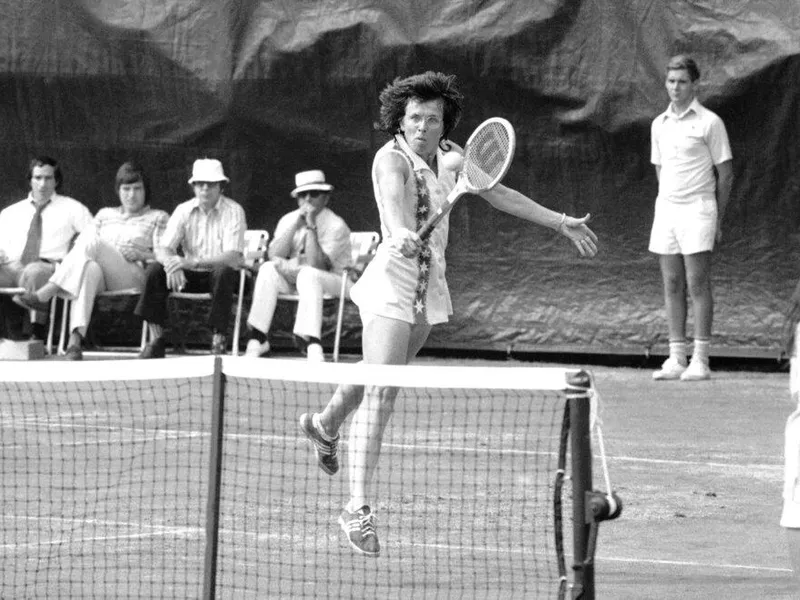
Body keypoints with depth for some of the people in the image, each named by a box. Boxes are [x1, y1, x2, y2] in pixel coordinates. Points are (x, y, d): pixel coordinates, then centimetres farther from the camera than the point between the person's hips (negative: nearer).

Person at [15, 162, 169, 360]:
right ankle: (76, 338, -58)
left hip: (132, 275, -2)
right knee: (89, 268, -40)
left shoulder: (157, 218, 21)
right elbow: (78, 245, 21)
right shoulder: (105, 214, 31)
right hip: (100, 277, 2)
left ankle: (45, 293, -41)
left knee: (90, 240, -30)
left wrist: (140, 254, -10)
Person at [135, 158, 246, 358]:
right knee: (154, 270, -21)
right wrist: (172, 265, -35)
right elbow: (163, 249, -8)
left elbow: (233, 257, -23)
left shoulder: (233, 211, -12)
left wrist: (193, 262, -36)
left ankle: (218, 341, -31)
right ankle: (156, 340, -18)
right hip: (191, 275, 3)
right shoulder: (184, 210, -1)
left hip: (219, 273, -3)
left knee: (224, 272, -38)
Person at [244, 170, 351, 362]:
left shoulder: (336, 225, -14)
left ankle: (312, 344, -46)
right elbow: (274, 255, -12)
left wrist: (311, 227, -28)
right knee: (268, 269, -23)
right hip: (294, 278, 5)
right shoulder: (289, 220, 3)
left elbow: (316, 265, -25)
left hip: (333, 283, -5)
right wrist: (295, 225, -19)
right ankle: (257, 339, -24)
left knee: (308, 275, -37)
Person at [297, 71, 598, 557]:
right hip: (393, 283, -8)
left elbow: (498, 194, 16)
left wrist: (562, 223, 18)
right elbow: (393, 196, -40)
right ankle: (359, 508, -19)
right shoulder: (392, 159, -17)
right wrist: (402, 232, -62)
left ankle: (325, 425, 55)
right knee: (380, 394, -16)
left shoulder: (448, 154, 5)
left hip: (430, 282, 8)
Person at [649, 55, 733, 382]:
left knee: (698, 285, -6)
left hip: (697, 209, -5)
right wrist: (669, 202, 14)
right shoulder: (659, 124, 13)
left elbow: (725, 172, -1)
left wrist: (718, 219, -1)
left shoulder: (709, 123, -3)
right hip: (666, 208, 5)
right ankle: (676, 360, 5)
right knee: (672, 286, 4)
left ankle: (700, 361, -5)